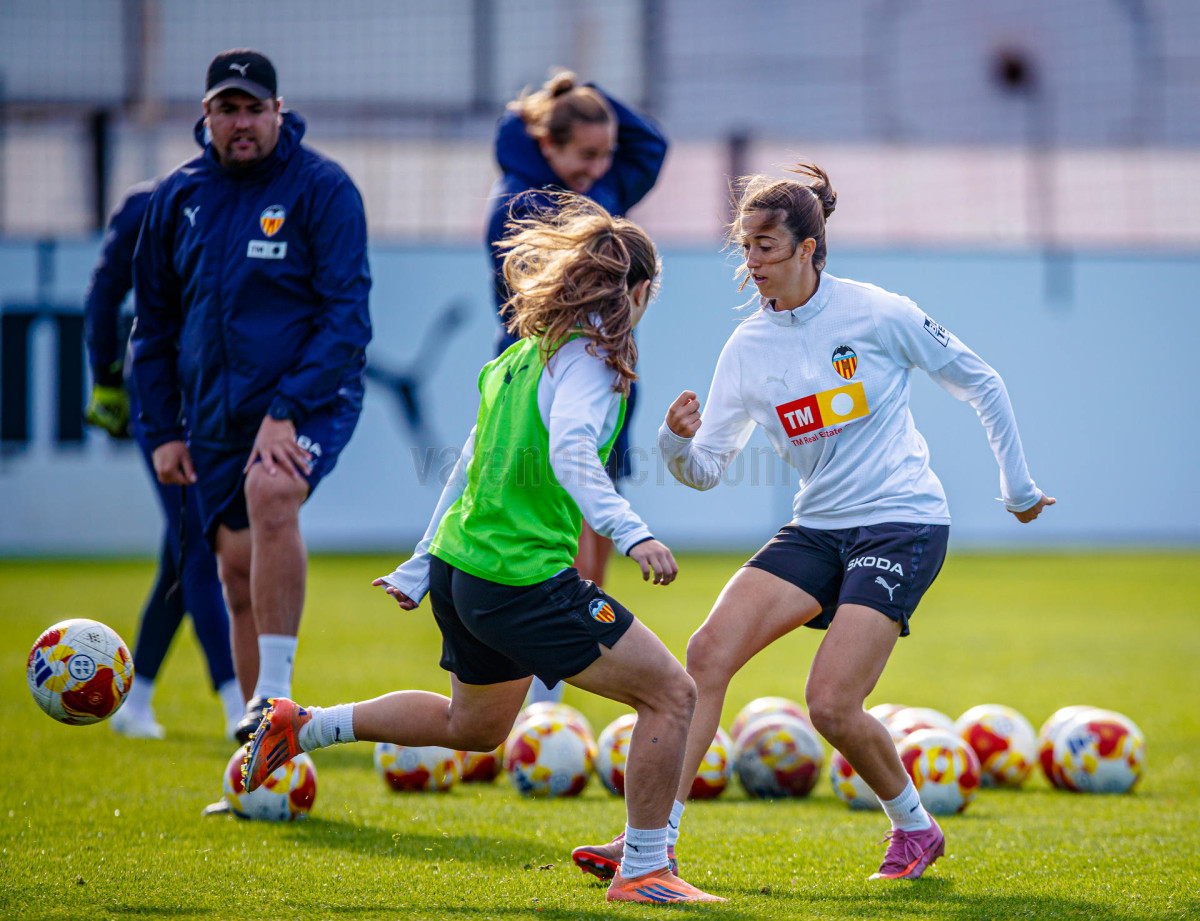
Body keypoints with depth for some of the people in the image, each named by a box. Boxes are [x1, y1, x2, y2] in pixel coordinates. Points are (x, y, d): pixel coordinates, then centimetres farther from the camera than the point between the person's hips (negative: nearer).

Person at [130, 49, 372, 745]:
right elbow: (155, 322, 16)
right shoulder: (177, 198, 7)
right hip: (217, 416, 6)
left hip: (312, 399, -5)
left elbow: (347, 316, -13)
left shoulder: (322, 188, -8)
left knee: (271, 493, -33)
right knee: (239, 569, 6)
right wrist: (163, 428, 9)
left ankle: (277, 694, -34)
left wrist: (289, 410, -22)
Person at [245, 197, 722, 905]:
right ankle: (642, 872, -5)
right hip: (527, 581, -10)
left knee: (472, 727, 32)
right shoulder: (591, 356, -12)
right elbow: (569, 451, -30)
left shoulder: (521, 355, 15)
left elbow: (471, 467, 21)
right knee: (672, 695, -6)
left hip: (463, 569, 10)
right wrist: (632, 533, -41)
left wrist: (418, 570, 26)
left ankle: (301, 727, 35)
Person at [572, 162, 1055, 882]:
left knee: (832, 703, -17)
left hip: (902, 524, -5)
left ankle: (915, 829, 11)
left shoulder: (877, 314, -9)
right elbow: (707, 469, 4)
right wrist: (680, 442, -19)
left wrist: (1018, 486, 9)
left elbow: (981, 384, 3)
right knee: (708, 653, -14)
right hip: (818, 527, 5)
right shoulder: (747, 349, 4)